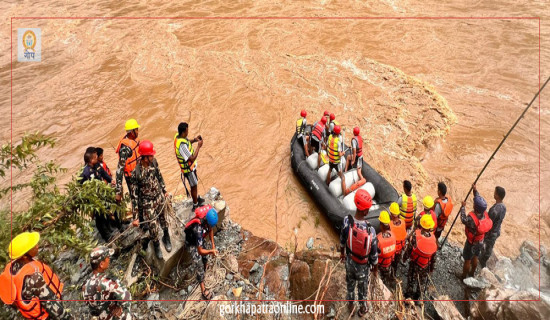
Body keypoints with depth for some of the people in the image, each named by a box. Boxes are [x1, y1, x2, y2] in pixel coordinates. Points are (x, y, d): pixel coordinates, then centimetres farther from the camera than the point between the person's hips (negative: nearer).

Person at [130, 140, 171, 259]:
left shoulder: (153, 162, -12)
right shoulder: (136, 173, -29)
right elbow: (135, 195, -22)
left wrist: (164, 190, 19)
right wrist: (137, 217, -18)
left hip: (160, 197, 5)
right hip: (147, 203, -5)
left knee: (163, 219, 24)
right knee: (153, 227, 6)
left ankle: (166, 238, 52)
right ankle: (156, 246, 36)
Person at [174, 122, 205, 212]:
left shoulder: (178, 136, -8)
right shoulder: (182, 145, -37)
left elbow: (187, 143, 15)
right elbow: (192, 158, -34)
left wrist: (194, 140, -3)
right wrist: (198, 146, -28)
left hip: (191, 166, 9)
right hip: (188, 169, -9)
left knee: (195, 183, 27)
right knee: (194, 186, 11)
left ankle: (196, 198, 49)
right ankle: (195, 205, 30)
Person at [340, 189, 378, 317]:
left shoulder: (347, 221, -31)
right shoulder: (370, 231, -37)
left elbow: (342, 240, -10)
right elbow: (374, 253, -21)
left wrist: (342, 252, 12)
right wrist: (375, 269, 0)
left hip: (349, 261, 2)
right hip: (363, 265, -2)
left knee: (350, 283, 31)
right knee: (362, 287, 26)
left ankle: (350, 303, 58)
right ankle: (362, 308, 53)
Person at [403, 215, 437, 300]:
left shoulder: (415, 235, -30)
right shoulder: (433, 238, -22)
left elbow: (409, 248, -18)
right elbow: (434, 255, -9)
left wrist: (405, 257, 2)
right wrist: (432, 266, 7)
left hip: (415, 263, -2)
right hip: (426, 265, 2)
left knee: (412, 279, 22)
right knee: (423, 280, 26)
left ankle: (409, 294, 42)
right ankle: (418, 296, 47)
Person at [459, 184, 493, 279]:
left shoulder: (472, 218, -38)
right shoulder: (485, 214, -18)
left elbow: (464, 220, -16)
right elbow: (479, 199, -4)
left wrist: (463, 207, -10)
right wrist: (475, 190, 1)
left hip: (471, 242, -6)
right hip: (480, 241, 6)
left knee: (467, 260, 14)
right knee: (475, 258, 27)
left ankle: (463, 277, 33)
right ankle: (472, 273, 47)